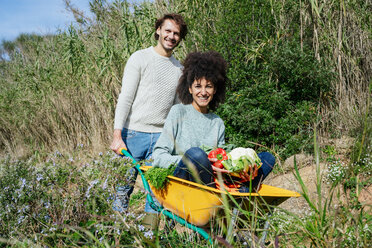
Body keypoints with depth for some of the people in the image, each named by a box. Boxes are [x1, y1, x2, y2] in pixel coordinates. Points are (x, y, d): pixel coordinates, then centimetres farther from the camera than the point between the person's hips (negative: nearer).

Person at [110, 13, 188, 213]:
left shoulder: (179, 69, 13)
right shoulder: (140, 58, -1)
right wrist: (117, 135, -14)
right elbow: (125, 98, -6)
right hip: (133, 134, -4)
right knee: (124, 186, 2)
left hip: (161, 136, 4)